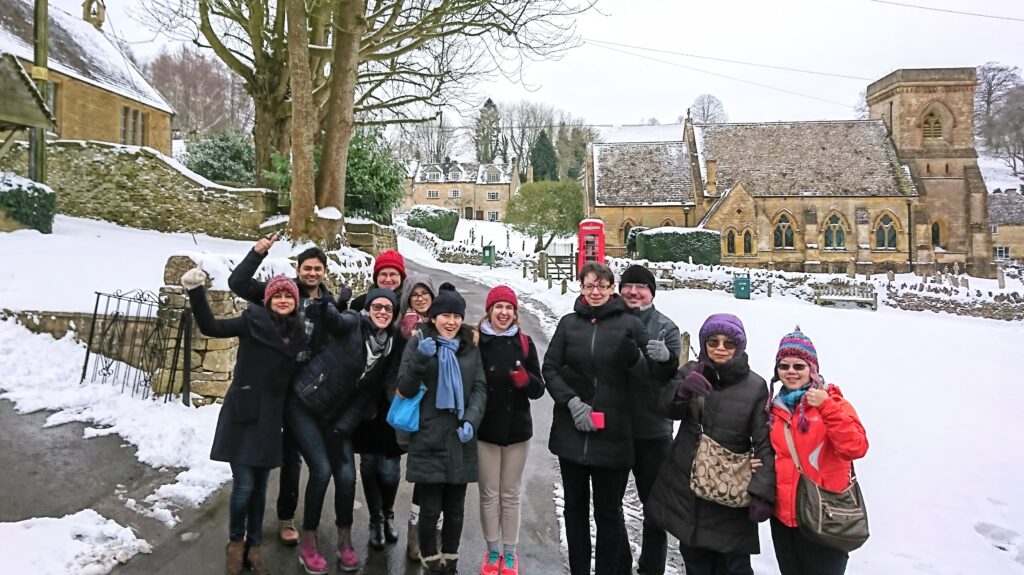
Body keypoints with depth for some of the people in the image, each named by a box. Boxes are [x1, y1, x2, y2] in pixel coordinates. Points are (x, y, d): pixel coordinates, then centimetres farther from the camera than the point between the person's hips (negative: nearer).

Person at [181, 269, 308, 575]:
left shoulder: (299, 335, 5)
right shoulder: (253, 321, -7)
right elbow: (211, 327, -15)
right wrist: (196, 291, -27)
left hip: (269, 417, 4)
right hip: (242, 414, -4)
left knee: (260, 486, 11)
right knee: (244, 485, -3)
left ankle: (254, 546, 27)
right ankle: (235, 542, 22)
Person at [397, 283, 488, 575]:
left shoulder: (471, 347, 10)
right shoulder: (419, 342, 1)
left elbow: (480, 388, 5)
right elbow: (404, 388, -3)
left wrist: (471, 421, -11)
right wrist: (420, 359, -20)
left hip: (460, 441, 3)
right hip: (429, 440, -3)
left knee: (455, 508, 11)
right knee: (430, 509, 2)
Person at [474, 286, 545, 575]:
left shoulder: (524, 342, -1)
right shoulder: (476, 341, -7)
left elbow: (538, 389, -1)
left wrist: (524, 379, -20)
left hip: (517, 429, 1)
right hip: (485, 429, -1)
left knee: (511, 494, 12)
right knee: (489, 494, 10)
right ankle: (492, 552, 28)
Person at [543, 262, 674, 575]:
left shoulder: (629, 323, -2)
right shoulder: (569, 323, 4)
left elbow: (652, 372, 0)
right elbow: (550, 368, 3)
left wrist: (635, 357, -22)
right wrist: (572, 401, -12)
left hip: (613, 432, -2)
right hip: (572, 431, 3)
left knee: (608, 511, 8)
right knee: (575, 506, 15)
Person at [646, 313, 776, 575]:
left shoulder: (755, 386, -6)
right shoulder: (690, 371, 1)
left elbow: (764, 444, -7)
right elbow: (670, 409, -11)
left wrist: (762, 492, -16)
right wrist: (683, 389, -32)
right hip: (685, 485, 3)